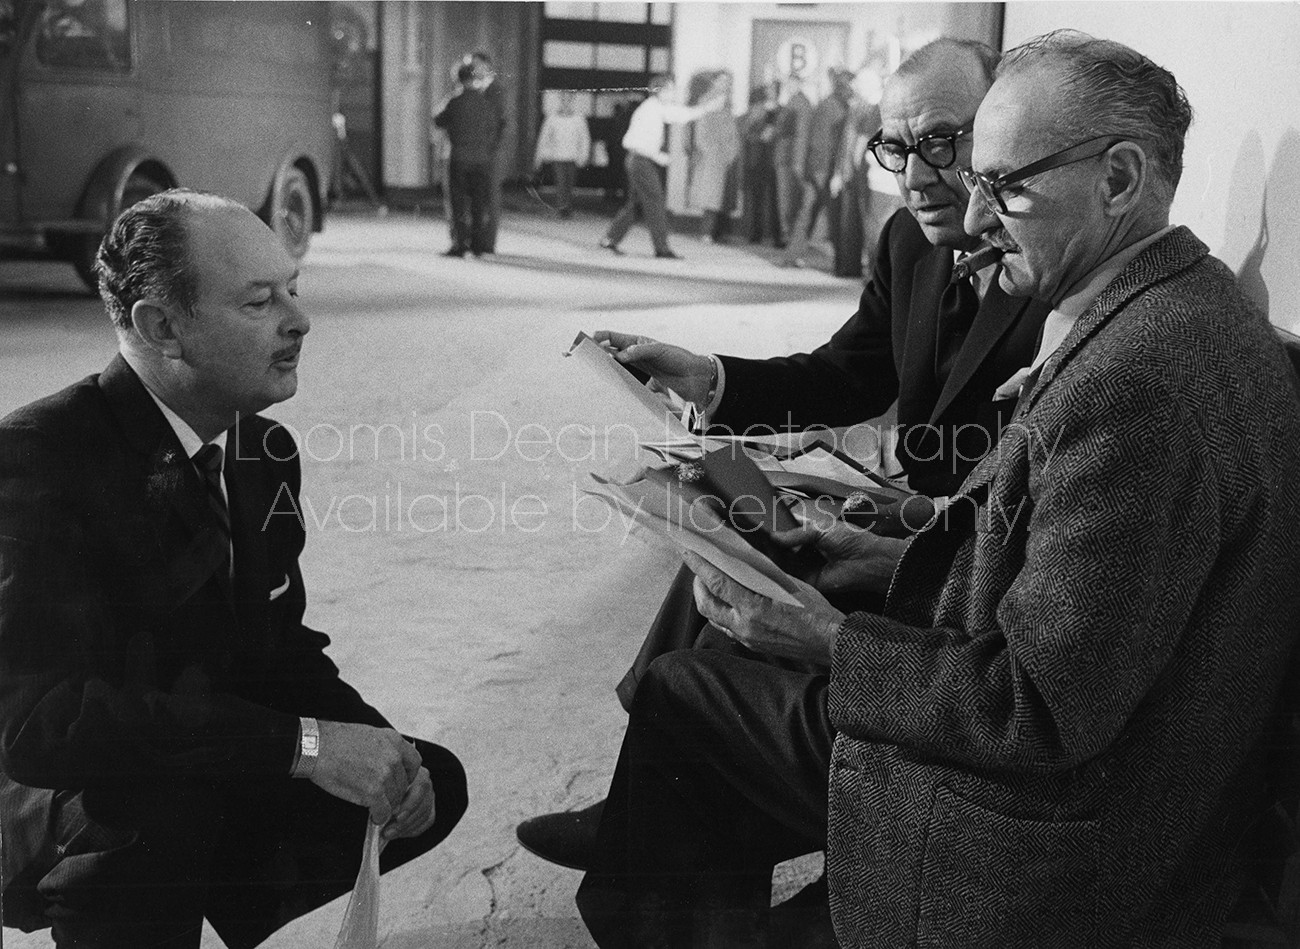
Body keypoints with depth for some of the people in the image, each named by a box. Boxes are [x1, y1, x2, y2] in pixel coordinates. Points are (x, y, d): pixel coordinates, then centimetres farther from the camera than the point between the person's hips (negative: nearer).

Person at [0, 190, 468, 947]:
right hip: (65, 820, -7)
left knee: (434, 782, 0)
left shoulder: (265, 449, 0)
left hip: (211, 782, 7)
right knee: (159, 798, -36)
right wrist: (304, 742, -35)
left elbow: (279, 644, 7)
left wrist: (373, 743, -13)